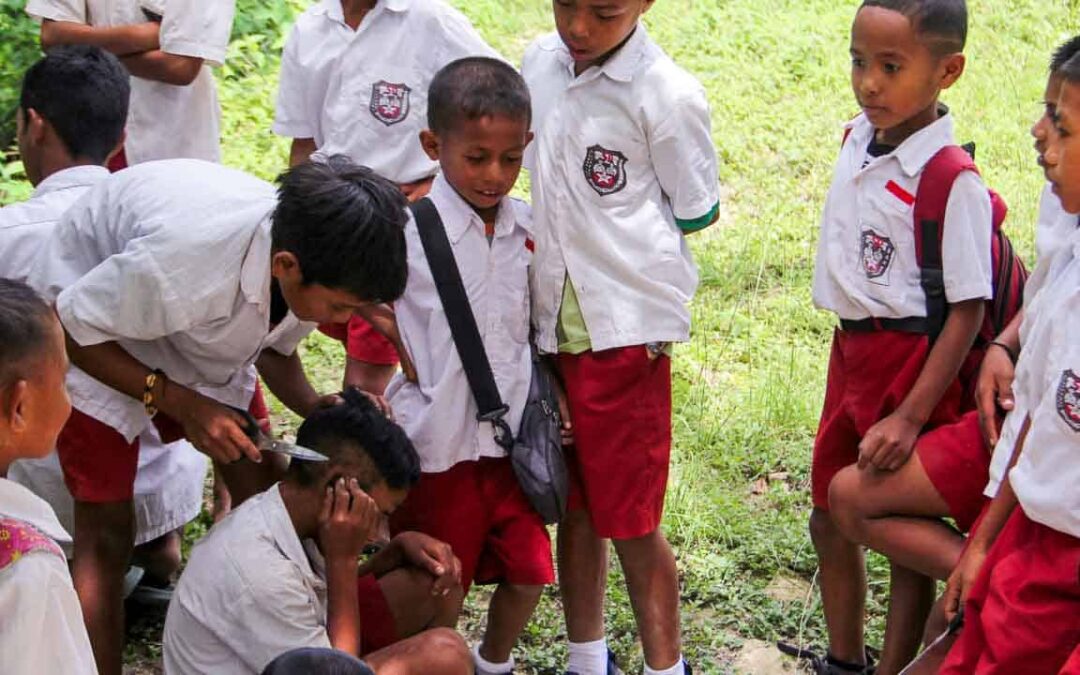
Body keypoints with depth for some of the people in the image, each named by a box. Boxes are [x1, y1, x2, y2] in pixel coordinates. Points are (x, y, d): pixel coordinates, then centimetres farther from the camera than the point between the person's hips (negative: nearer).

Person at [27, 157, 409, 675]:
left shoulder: (316, 264, -22)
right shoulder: (185, 261, -43)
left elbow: (274, 348, -2)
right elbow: (72, 327, -26)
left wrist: (313, 406, -22)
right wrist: (181, 403, -30)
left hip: (198, 333, 6)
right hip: (98, 339, -6)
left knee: (264, 492, 0)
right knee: (106, 533, -9)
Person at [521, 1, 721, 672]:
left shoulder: (668, 95, -15)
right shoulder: (542, 62, 3)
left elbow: (696, 213, -3)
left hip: (625, 330, -6)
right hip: (549, 322, 6)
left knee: (629, 519, 2)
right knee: (572, 504, 16)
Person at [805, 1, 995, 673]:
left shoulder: (952, 182, -22)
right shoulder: (859, 139, 1)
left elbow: (967, 310, -20)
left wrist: (910, 416, -21)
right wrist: (856, 355, 16)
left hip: (917, 361, -9)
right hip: (853, 349, 9)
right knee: (830, 519, 20)